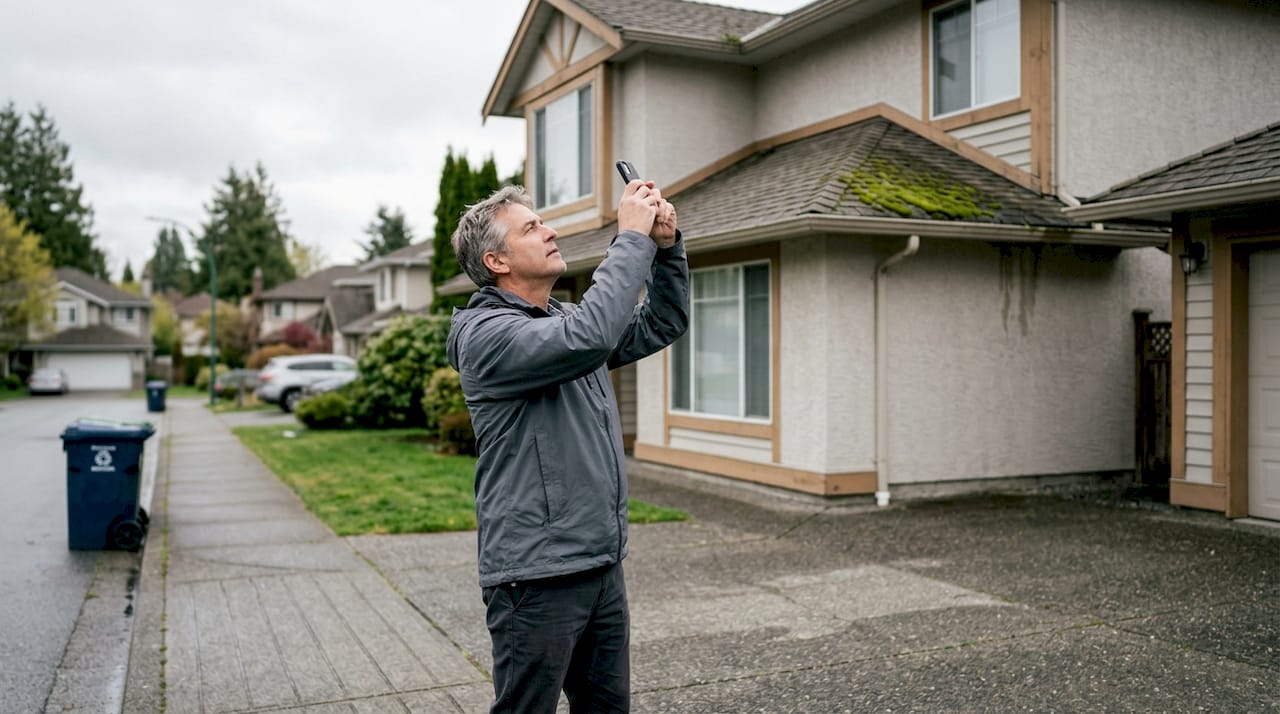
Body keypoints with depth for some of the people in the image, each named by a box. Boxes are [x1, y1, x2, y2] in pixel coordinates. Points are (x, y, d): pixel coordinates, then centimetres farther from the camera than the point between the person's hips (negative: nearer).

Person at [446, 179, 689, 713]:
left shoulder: (562, 321, 13)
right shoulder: (486, 333, -14)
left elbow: (663, 324, 15)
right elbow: (590, 337, -30)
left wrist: (666, 245, 0)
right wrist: (633, 237, -21)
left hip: (603, 567, 8)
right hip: (537, 577, -8)